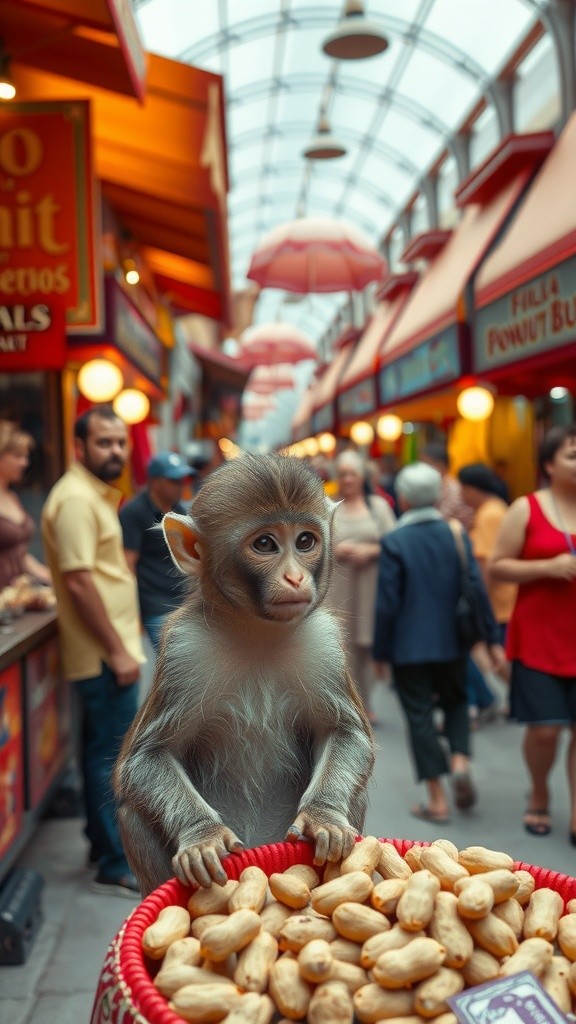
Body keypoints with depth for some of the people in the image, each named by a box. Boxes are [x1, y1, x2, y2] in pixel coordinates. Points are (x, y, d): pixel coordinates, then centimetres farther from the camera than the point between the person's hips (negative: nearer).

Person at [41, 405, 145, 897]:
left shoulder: (96, 495, 15)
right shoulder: (76, 498, -17)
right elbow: (78, 581, -23)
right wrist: (117, 651, -21)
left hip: (107, 651, 10)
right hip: (104, 654, -10)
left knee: (102, 754, 18)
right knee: (112, 759, -2)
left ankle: (104, 844, 31)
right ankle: (116, 868, 8)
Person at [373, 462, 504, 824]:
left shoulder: (395, 542, -12)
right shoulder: (457, 534, -2)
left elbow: (388, 603, -11)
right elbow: (478, 588, -3)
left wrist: (381, 651, -1)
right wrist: (492, 638, 3)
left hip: (409, 647, -3)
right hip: (452, 643, 3)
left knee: (420, 716, 6)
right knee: (456, 701, 24)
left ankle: (438, 801, 9)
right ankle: (460, 760, 0)